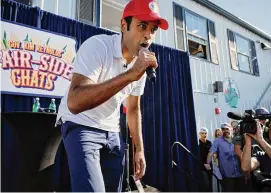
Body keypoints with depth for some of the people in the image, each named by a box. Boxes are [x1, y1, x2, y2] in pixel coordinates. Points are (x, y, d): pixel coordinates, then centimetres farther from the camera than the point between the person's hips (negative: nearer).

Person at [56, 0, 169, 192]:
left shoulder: (143, 64, -1)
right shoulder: (97, 46, -22)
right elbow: (74, 103, -36)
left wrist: (139, 149, 9)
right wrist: (130, 74, -40)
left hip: (112, 132, 6)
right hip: (81, 126, -6)